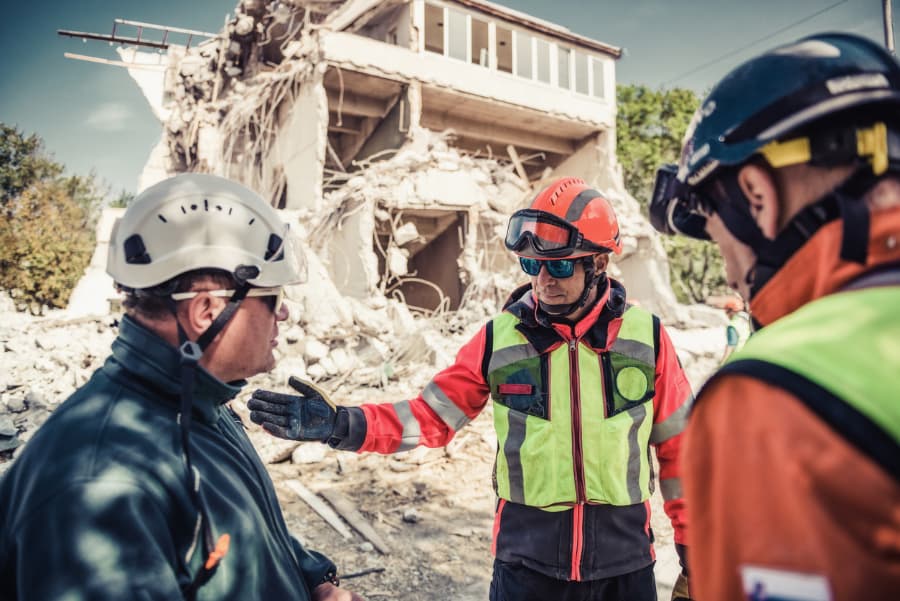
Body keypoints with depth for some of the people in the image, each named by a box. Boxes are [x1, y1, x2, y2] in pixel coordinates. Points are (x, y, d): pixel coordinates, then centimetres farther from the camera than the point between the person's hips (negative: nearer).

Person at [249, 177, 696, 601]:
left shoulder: (647, 337, -6)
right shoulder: (500, 338, -7)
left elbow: (680, 447, 2)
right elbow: (429, 417, -6)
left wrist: (693, 546, 6)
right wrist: (342, 425, -20)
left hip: (624, 562, 1)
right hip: (527, 560, 0)